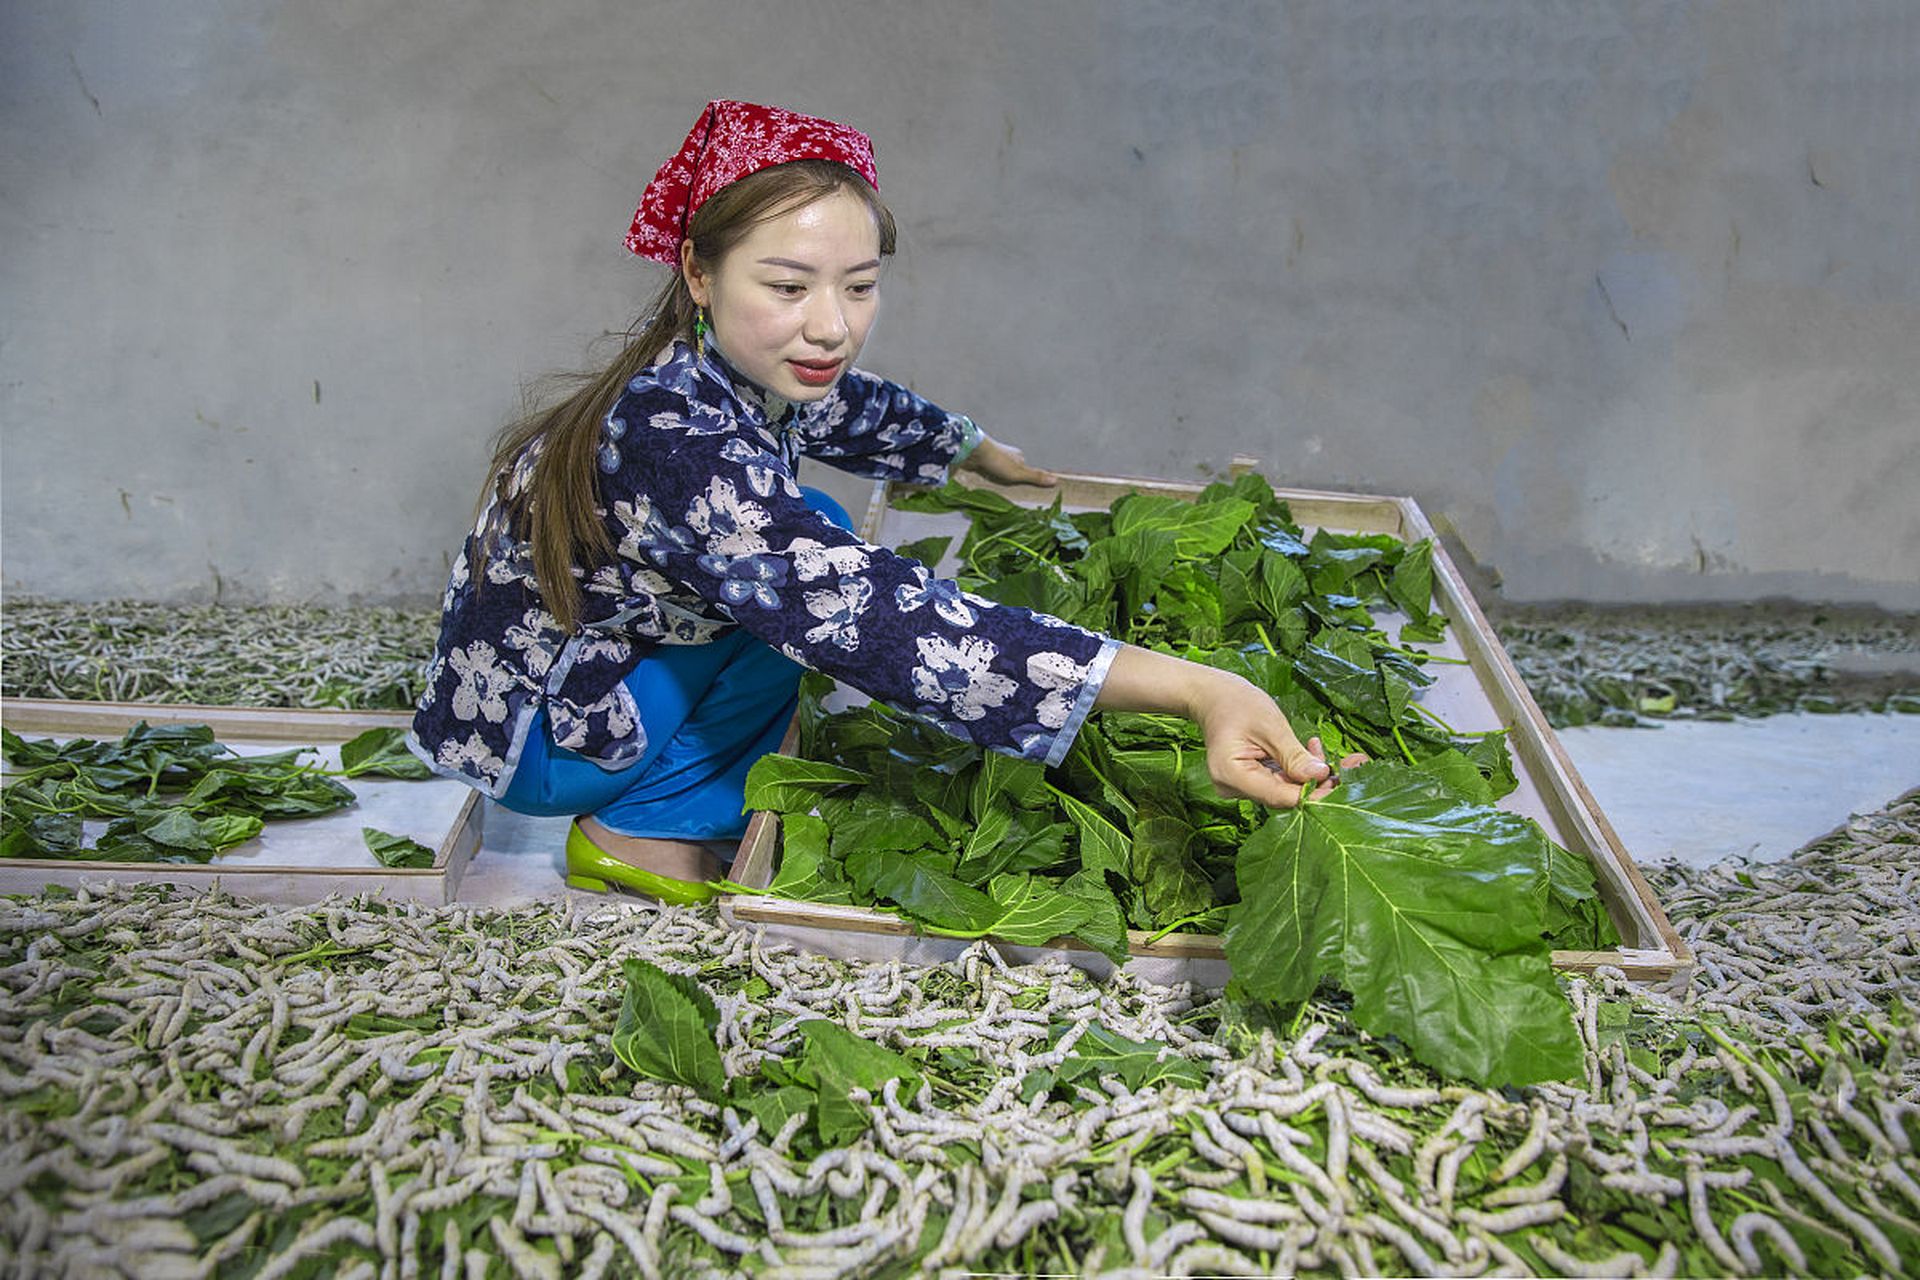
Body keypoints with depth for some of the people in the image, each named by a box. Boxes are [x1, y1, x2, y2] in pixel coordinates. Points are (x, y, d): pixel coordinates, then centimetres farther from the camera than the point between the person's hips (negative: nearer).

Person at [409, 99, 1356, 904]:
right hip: (526, 730, -8)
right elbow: (881, 621, -46)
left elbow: (861, 411, 14)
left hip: (609, 655, 8)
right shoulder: (673, 438, -37)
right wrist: (1191, 690, -53)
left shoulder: (764, 377, -11)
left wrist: (984, 455, 31)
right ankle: (644, 830, -2)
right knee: (815, 592, -18)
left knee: (815, 547, 10)